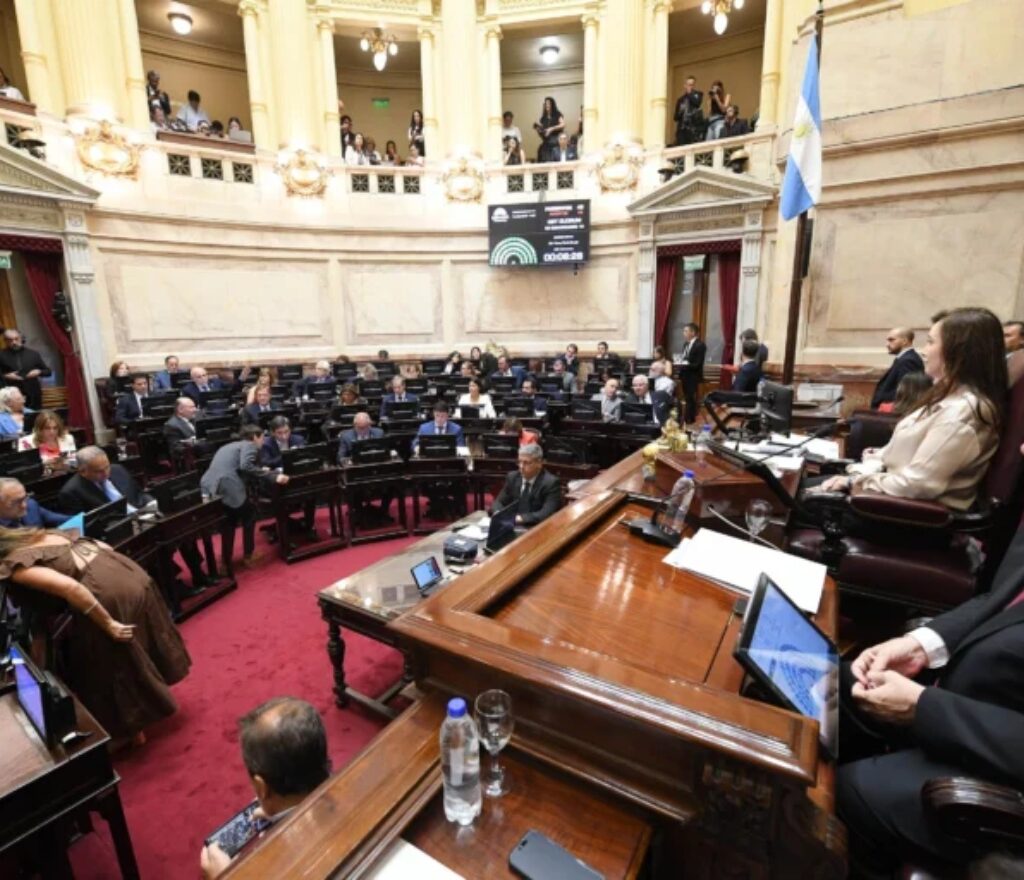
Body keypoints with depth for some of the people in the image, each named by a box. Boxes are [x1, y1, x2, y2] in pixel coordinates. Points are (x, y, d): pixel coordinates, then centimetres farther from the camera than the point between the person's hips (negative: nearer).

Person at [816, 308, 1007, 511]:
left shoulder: (960, 413, -24)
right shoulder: (951, 397, 8)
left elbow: (916, 484, -26)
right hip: (899, 493, 9)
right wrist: (863, 466, 3)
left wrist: (857, 482, -15)